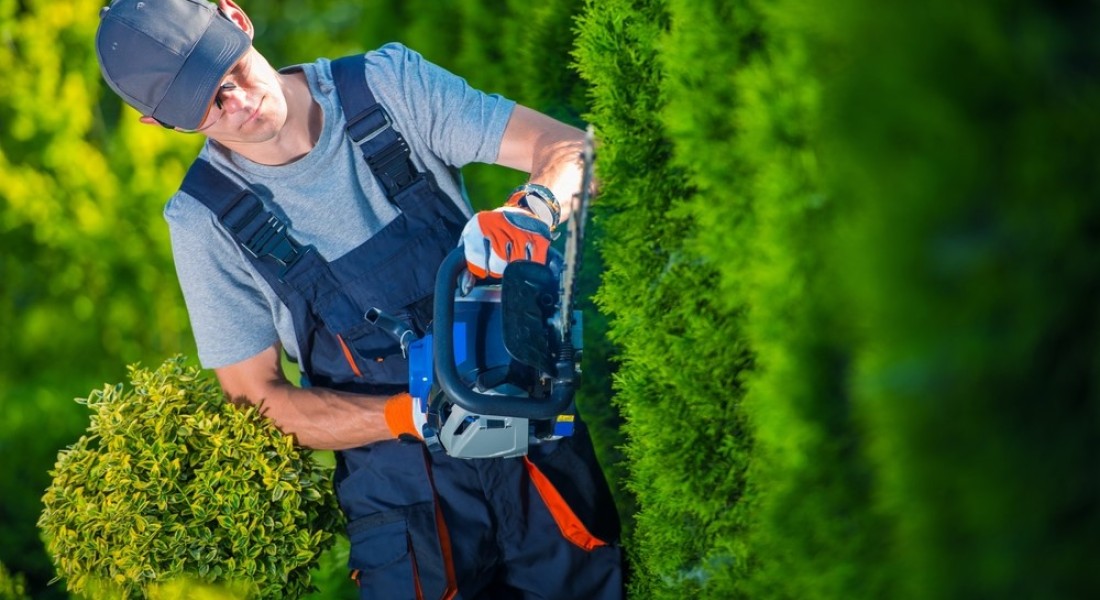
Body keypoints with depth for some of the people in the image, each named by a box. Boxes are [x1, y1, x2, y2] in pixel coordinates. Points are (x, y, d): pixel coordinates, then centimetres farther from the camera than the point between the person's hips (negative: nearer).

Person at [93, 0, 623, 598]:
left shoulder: (388, 83, -6)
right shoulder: (205, 220, -8)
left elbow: (570, 150, -8)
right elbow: (257, 397, -5)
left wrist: (527, 212, -33)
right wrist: (413, 416, -20)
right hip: (399, 488, -1)